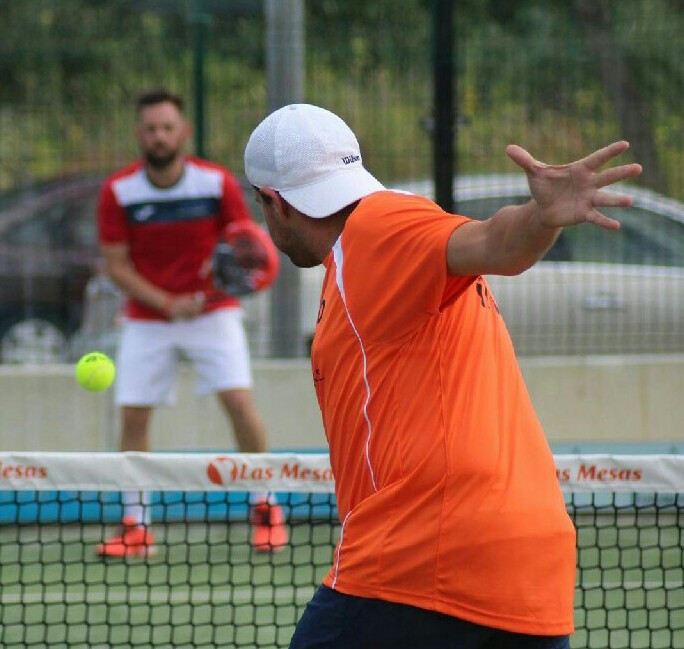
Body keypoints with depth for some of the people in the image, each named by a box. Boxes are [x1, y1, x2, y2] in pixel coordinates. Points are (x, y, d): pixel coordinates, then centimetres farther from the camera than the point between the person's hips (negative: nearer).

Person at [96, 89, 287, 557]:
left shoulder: (218, 183, -12)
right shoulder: (118, 192, -10)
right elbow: (117, 265, -7)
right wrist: (167, 303, -20)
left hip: (212, 312, -1)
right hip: (147, 320, 1)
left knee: (239, 401, -16)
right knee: (133, 415, -4)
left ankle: (264, 507, 1)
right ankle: (136, 526, 7)